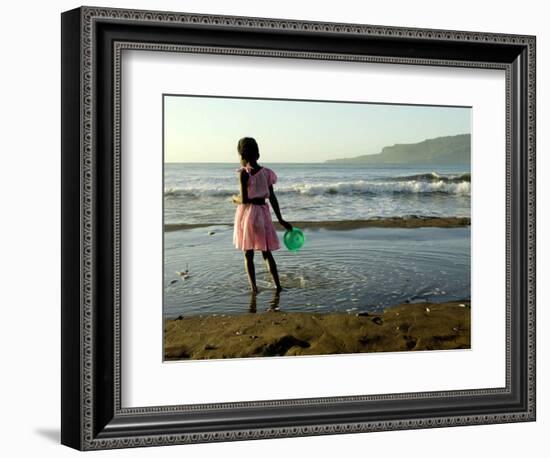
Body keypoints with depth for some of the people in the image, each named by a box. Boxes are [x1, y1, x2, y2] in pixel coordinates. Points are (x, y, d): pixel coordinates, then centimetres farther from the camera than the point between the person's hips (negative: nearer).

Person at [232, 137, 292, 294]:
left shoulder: (244, 173, -12)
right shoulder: (266, 172, 3)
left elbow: (244, 199, -17)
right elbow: (272, 198, 6)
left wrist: (235, 198, 5)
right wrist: (280, 219, 12)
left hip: (247, 213, -5)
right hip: (263, 212, 5)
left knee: (248, 254, 6)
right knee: (266, 252, 15)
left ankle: (254, 287, 3)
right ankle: (277, 285, 11)